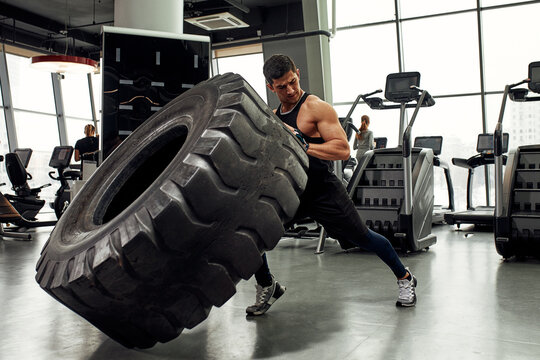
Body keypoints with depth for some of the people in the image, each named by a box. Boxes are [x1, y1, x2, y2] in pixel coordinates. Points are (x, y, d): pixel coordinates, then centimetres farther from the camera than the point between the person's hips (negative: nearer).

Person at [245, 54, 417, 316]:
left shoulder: (316, 108, -11)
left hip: (322, 190, -5)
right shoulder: (273, 117, 9)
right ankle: (267, 286, 14)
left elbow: (343, 150, -20)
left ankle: (404, 278, 29)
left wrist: (304, 146, -27)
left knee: (362, 238, 3)